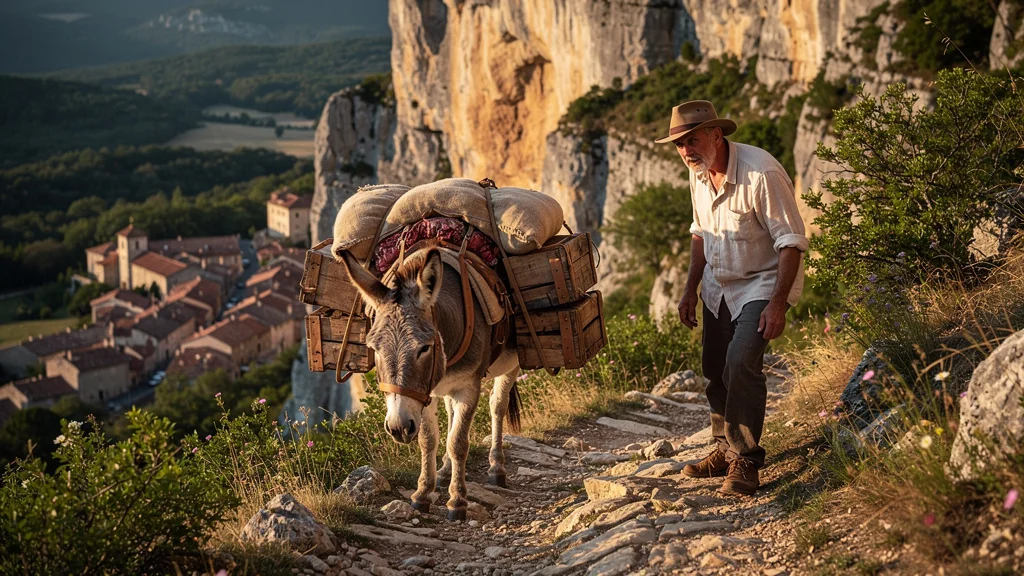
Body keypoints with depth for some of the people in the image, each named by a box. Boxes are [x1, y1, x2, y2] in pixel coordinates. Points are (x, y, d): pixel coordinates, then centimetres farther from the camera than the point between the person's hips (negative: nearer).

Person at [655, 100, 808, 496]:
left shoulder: (761, 173, -26)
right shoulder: (699, 174, -1)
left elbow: (792, 241, -22)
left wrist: (777, 304, -25)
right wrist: (690, 289, 11)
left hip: (763, 282, -7)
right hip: (719, 285, 8)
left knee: (741, 362, -22)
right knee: (715, 368, 10)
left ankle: (745, 461, -10)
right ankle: (726, 449, 28)